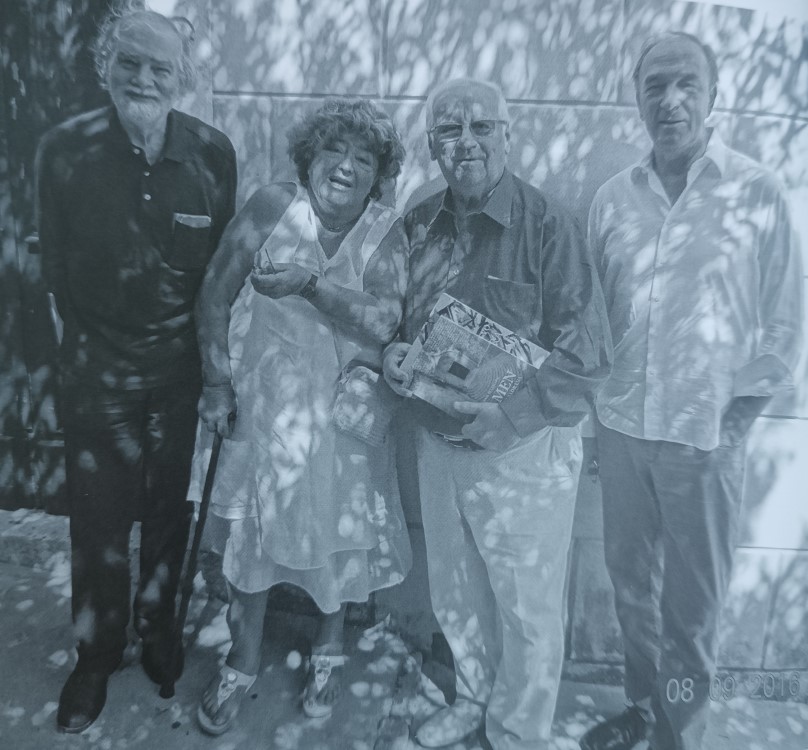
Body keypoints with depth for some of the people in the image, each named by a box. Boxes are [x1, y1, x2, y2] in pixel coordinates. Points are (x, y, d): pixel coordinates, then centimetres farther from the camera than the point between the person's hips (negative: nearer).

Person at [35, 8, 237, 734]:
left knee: (170, 508, 13)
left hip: (182, 361, 0)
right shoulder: (65, 147, -5)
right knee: (98, 515, 8)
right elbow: (57, 264, 3)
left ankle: (158, 631, 38)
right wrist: (93, 335, 5)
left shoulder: (213, 150, -6)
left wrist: (208, 347, 0)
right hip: (99, 364, 0)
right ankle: (96, 653, 32)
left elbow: (223, 259, 1)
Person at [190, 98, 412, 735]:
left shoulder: (386, 233, -8)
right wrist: (217, 382, -3)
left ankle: (329, 651, 43)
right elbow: (216, 294, -3)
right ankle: (242, 663, 38)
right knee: (251, 533, 11)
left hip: (342, 413, 0)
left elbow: (385, 321, -22)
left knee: (338, 535, 13)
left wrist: (310, 282, -33)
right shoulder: (271, 208, -9)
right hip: (263, 405, 0)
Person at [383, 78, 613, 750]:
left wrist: (510, 415, -23)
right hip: (436, 441, 6)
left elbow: (588, 353, -15)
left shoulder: (548, 225, -13)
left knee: (528, 612, 14)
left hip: (524, 449, -5)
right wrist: (394, 353, -7)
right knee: (455, 594, 23)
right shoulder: (419, 223, 3)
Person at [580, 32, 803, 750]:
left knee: (691, 603, 11)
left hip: (706, 437, -3)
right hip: (620, 428, 3)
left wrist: (735, 416, -5)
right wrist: (597, 404, 6)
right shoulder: (613, 197, 5)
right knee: (631, 582, 18)